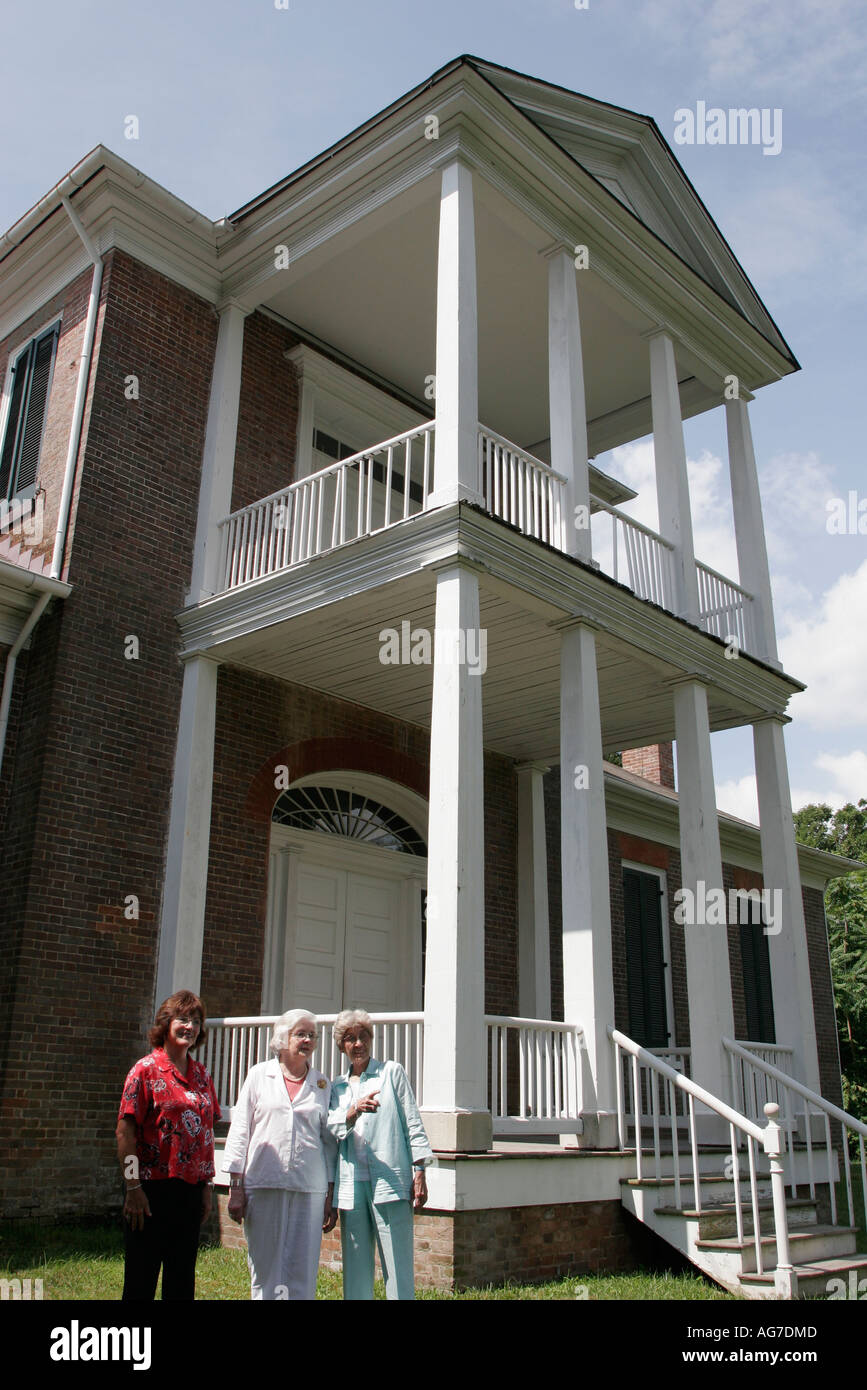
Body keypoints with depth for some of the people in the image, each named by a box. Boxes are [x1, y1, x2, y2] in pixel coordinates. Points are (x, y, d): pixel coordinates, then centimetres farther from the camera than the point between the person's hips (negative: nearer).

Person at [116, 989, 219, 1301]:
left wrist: (207, 1187, 10)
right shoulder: (146, 1069, -6)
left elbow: (206, 1133, 13)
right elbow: (125, 1131, -10)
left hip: (190, 1190, 5)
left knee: (182, 1281, 12)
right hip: (152, 1189, -5)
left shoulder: (201, 1075, 10)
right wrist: (133, 1187, -14)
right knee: (141, 1280, 3)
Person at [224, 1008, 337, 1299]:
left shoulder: (322, 1084, 11)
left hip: (309, 1188, 1)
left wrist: (331, 1198, 9)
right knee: (265, 1269, 3)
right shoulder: (259, 1075, 7)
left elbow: (329, 1141, 12)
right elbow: (240, 1131, 5)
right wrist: (236, 1188, 0)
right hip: (263, 1185, -1)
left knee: (303, 1273, 1)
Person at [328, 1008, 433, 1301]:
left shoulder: (392, 1072, 9)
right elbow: (331, 1128, 1)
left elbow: (413, 1123, 4)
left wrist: (420, 1173, -4)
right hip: (351, 1184, 4)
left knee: (398, 1269, -7)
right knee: (355, 1269, 5)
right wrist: (354, 1111, -19)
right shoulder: (337, 1087, 18)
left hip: (390, 1181, -3)